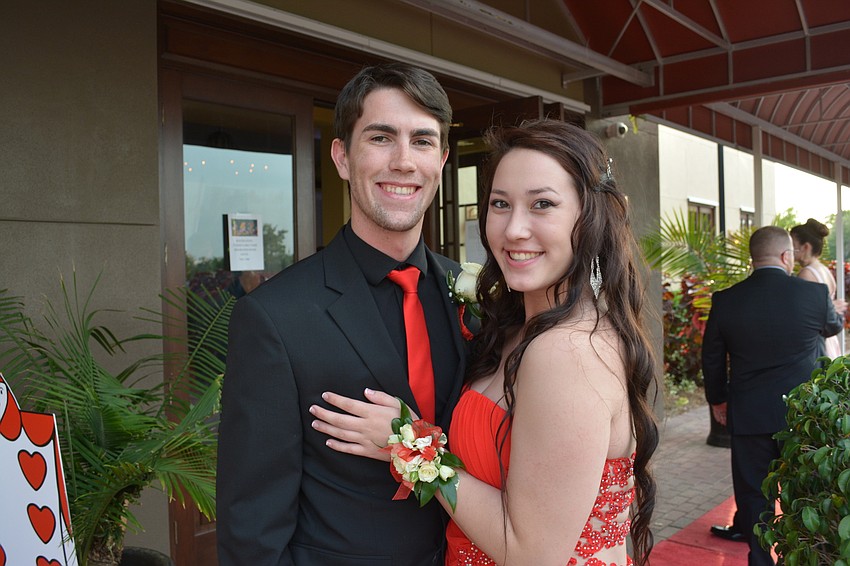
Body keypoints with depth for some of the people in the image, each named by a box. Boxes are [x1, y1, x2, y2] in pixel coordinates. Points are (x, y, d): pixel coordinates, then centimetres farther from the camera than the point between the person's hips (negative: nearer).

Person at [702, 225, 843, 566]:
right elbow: (833, 328, 12)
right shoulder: (815, 294, -10)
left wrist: (717, 400, 17)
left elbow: (712, 358, 2)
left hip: (748, 417, 0)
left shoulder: (725, 300, -8)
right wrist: (835, 310, 36)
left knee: (753, 497, 12)